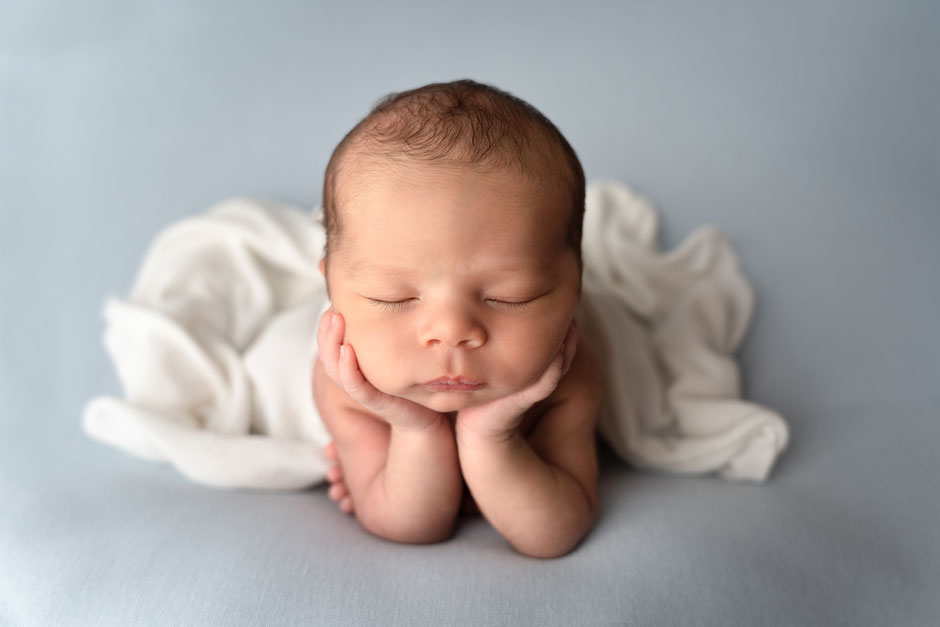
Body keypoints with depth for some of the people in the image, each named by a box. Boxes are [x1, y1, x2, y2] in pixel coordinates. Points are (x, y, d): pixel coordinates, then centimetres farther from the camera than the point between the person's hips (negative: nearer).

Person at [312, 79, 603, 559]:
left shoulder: (569, 379, -38)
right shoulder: (343, 385, -38)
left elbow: (553, 539, -32)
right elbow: (409, 530, -28)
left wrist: (487, 441, -50)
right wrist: (420, 433, -48)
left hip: (499, 452, 0)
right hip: (408, 448, 0)